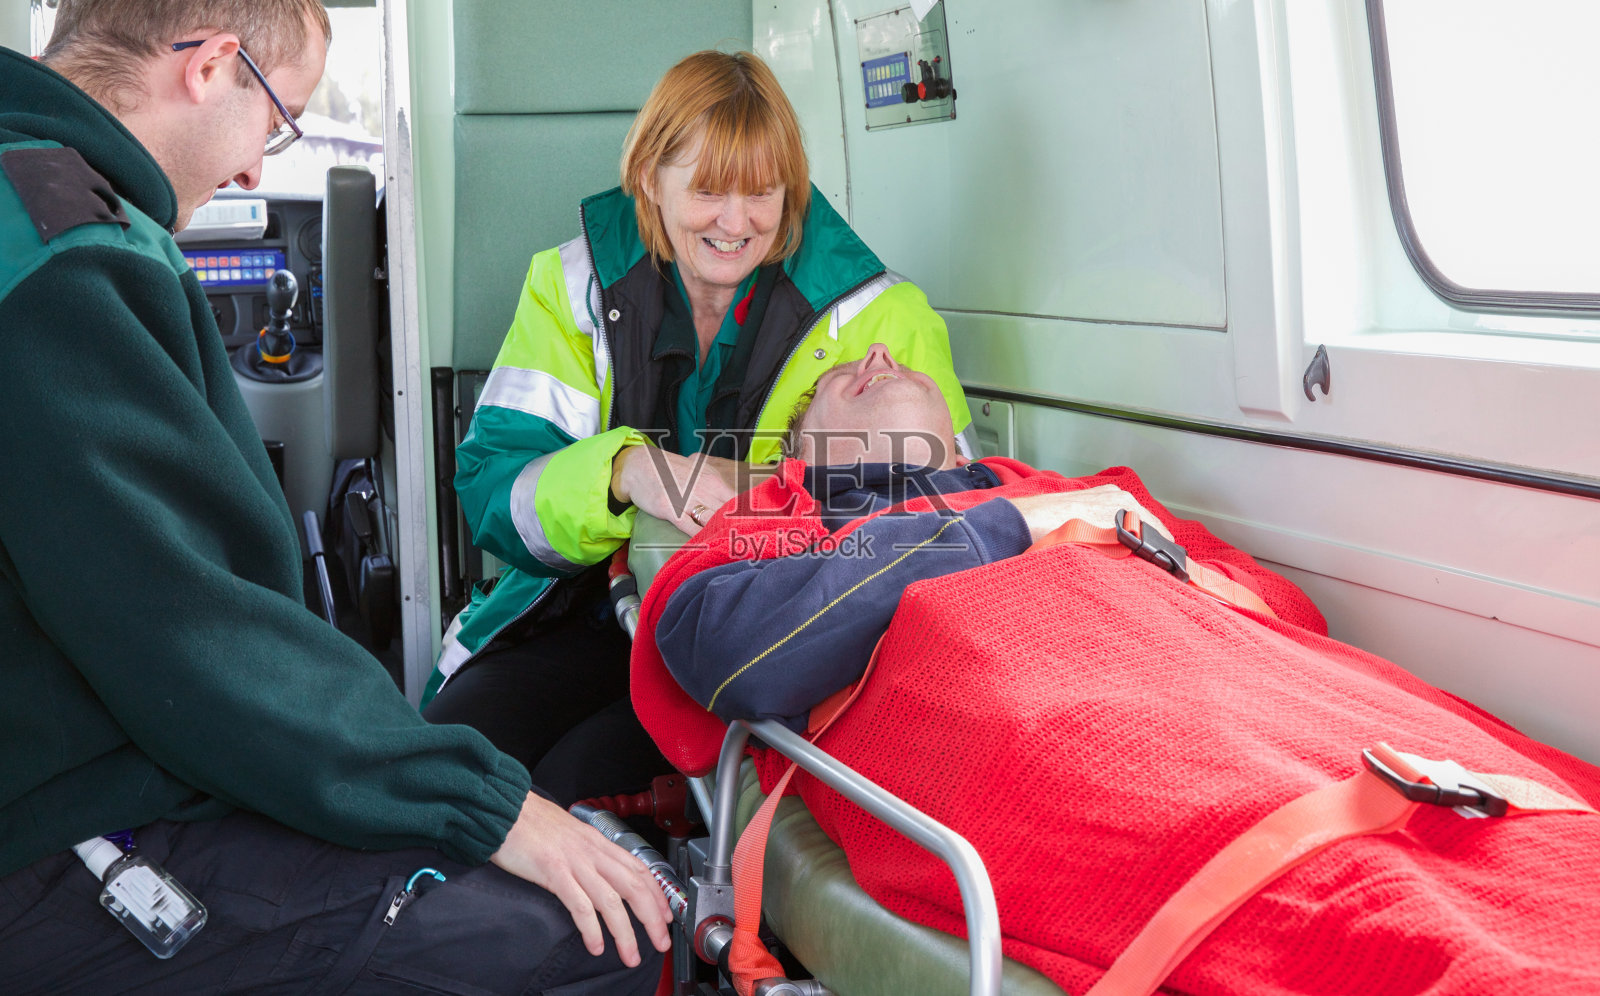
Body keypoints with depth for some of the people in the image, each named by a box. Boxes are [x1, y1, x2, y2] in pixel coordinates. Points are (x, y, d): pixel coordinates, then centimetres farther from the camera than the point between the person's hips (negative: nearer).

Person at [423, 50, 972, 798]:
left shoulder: (872, 316, 0)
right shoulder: (575, 286, 4)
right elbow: (490, 494, -4)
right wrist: (624, 471, -25)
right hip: (594, 615, 3)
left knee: (574, 786, -27)